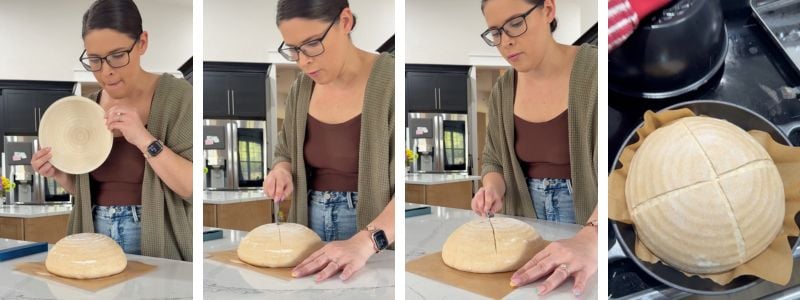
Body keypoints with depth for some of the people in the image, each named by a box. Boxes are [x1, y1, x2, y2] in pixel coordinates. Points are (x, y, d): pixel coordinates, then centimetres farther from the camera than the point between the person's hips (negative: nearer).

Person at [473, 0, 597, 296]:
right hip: (527, 232, 5)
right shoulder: (503, 89, 0)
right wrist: (493, 189, -13)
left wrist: (589, 239, -42)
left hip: (590, 228, -4)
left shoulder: (593, 71, -17)